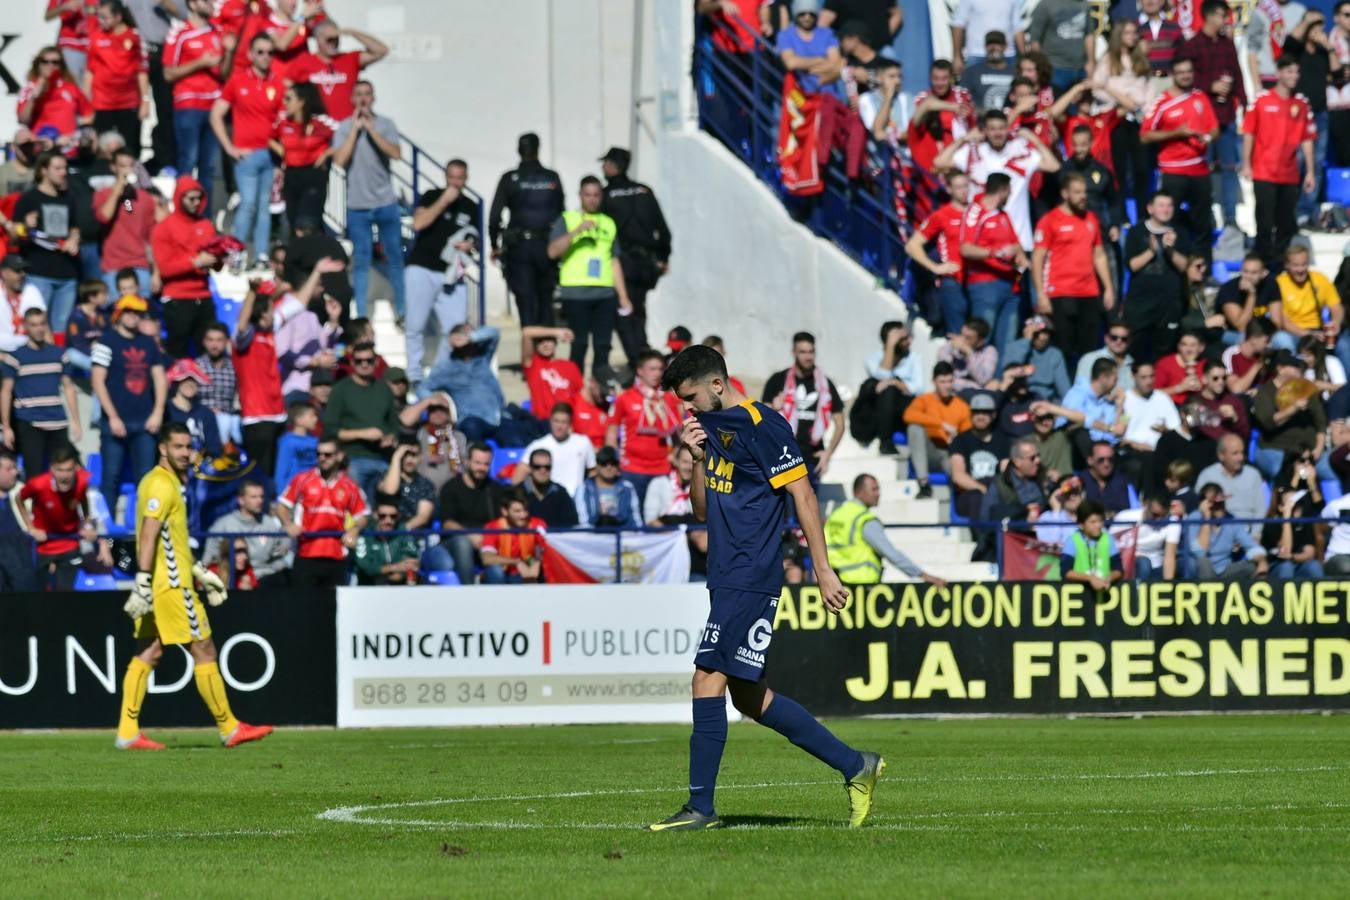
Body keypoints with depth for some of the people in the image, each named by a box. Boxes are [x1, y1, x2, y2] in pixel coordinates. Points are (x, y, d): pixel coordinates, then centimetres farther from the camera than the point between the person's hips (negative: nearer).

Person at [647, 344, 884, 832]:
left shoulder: (762, 425, -11)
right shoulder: (714, 427, 16)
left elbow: (803, 496, -13)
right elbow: (703, 511, 20)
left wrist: (823, 571, -16)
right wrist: (696, 459, 3)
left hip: (750, 579, -10)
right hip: (728, 578, 10)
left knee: (708, 679, -12)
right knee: (748, 696, 10)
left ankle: (701, 806, -10)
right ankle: (854, 765, 17)